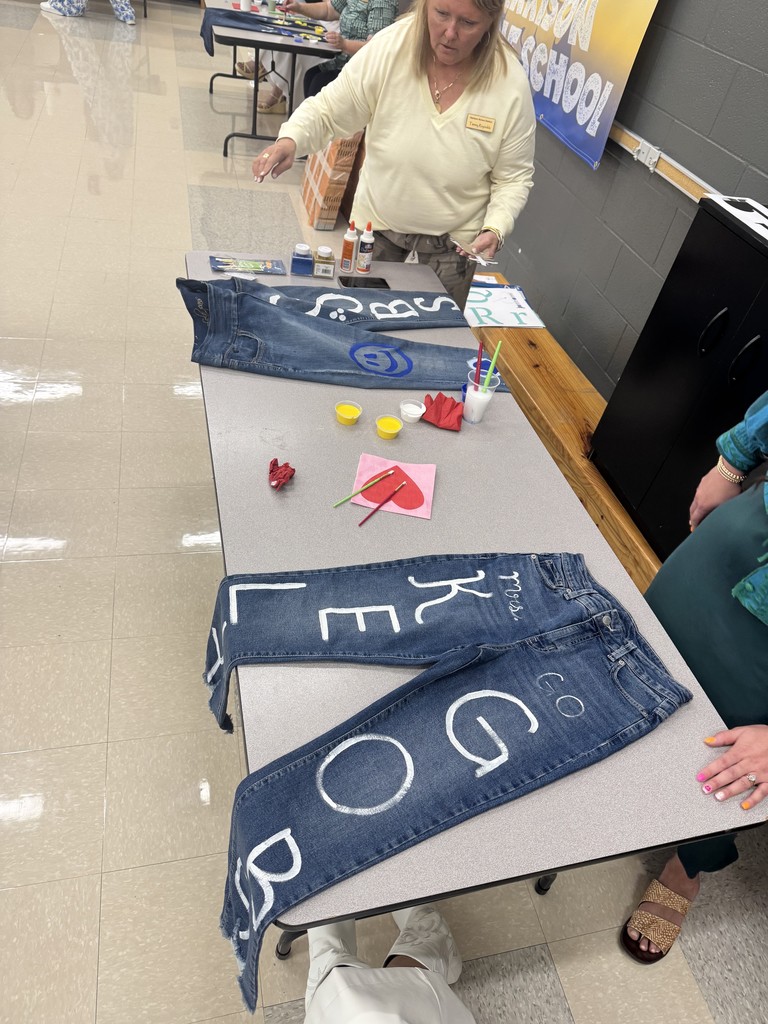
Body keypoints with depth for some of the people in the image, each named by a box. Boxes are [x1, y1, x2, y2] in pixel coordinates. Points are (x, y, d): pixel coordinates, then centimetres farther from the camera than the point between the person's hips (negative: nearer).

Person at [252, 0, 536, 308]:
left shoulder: (511, 84, -17)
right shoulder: (390, 47, -16)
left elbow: (513, 178, -7)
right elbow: (326, 112, -9)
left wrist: (495, 230, -24)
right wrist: (290, 140, -29)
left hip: (452, 244, -1)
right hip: (375, 226, 1)